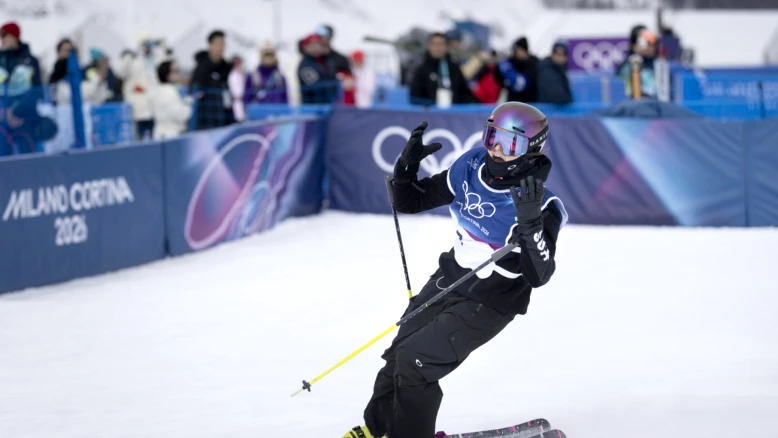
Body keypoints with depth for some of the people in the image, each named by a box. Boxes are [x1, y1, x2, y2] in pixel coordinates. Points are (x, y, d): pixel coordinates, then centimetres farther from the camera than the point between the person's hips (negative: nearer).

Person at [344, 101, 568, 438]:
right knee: (398, 354, 15)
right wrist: (407, 165, -16)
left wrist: (531, 221, -45)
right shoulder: (469, 168, -7)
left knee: (414, 362, -14)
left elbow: (538, 276, -32)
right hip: (447, 280, 7)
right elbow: (410, 202, 3)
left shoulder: (542, 206, -24)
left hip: (488, 305, -7)